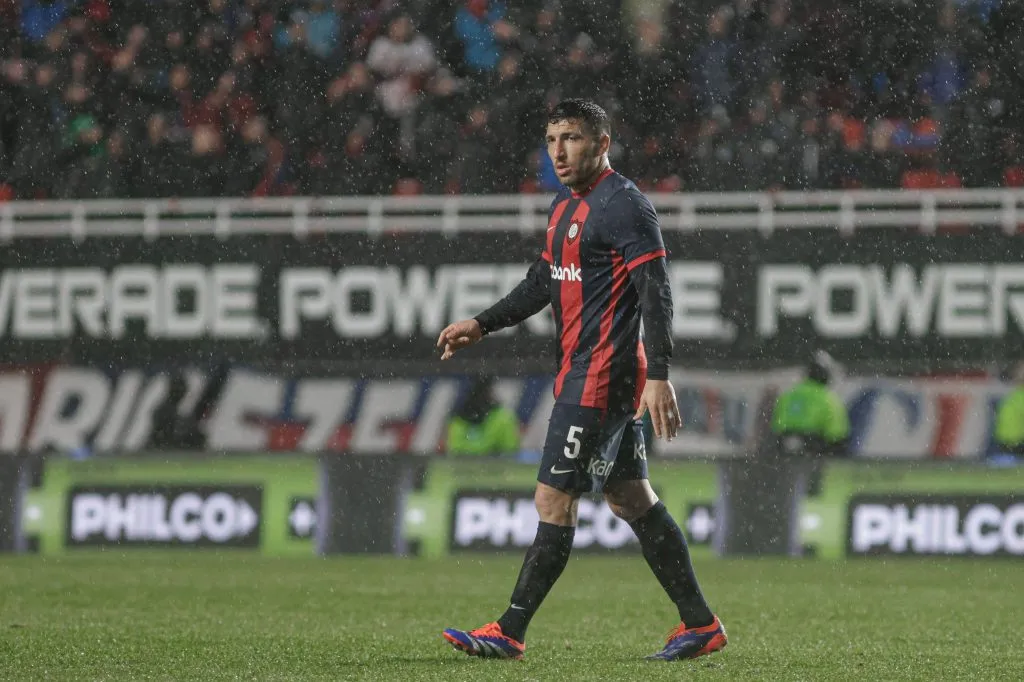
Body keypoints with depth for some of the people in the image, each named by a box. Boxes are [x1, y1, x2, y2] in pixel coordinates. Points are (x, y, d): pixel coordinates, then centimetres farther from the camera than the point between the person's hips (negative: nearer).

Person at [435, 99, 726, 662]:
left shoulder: (624, 205, -13)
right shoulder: (564, 207, 16)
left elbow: (655, 293, -19)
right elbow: (542, 282, 27)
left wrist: (658, 376, -26)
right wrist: (482, 324, 18)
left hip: (597, 378, -10)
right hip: (580, 375, 10)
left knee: (554, 500, -8)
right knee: (630, 498, 12)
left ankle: (510, 632, -5)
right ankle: (700, 624, 16)